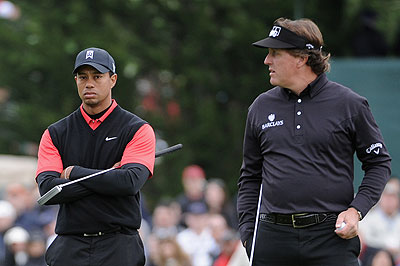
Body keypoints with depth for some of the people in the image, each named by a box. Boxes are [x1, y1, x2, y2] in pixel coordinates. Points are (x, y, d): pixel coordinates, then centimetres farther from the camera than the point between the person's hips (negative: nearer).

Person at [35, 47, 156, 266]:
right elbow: (47, 190, -4)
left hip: (119, 248, -2)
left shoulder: (137, 130, 3)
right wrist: (109, 176, -8)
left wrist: (74, 173, -5)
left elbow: (131, 182, -13)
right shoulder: (55, 134, 11)